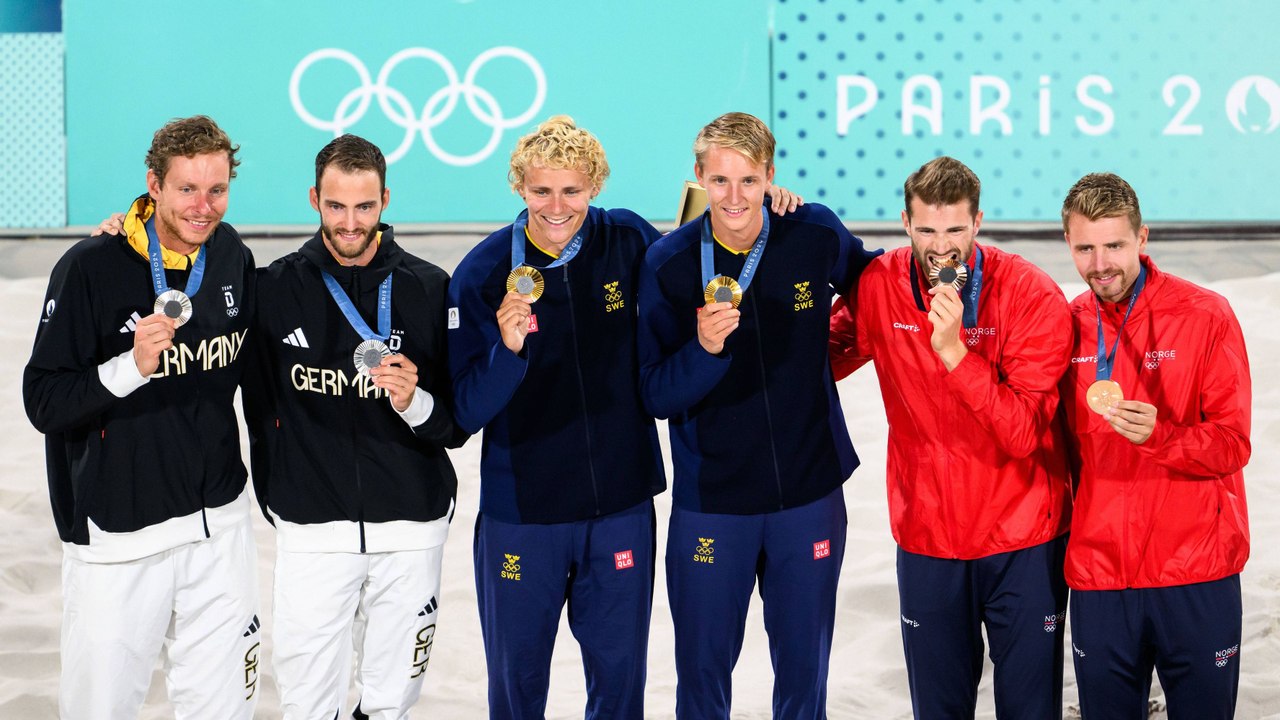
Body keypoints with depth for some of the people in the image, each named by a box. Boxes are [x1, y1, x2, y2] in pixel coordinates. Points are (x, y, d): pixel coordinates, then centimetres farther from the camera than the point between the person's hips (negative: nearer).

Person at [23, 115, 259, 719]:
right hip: (118, 537, -4)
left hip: (220, 527, 4)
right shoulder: (90, 268, -13)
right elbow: (44, 403, -14)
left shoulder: (233, 258, 4)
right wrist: (132, 367, -26)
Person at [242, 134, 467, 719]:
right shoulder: (275, 288, -2)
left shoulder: (431, 289, -3)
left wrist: (416, 403, -19)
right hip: (312, 527, 0)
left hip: (411, 527, 0)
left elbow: (458, 426, -2)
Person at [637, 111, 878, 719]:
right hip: (709, 503, -1)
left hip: (810, 494, 1)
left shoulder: (817, 237, -7)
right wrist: (703, 349, -26)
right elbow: (656, 397, -10)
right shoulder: (667, 264, -9)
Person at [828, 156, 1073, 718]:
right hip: (927, 540, 3)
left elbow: (1024, 433, -20)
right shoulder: (879, 286, -6)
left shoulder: (1033, 296, -15)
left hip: (1023, 544, -2)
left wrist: (954, 351, -31)